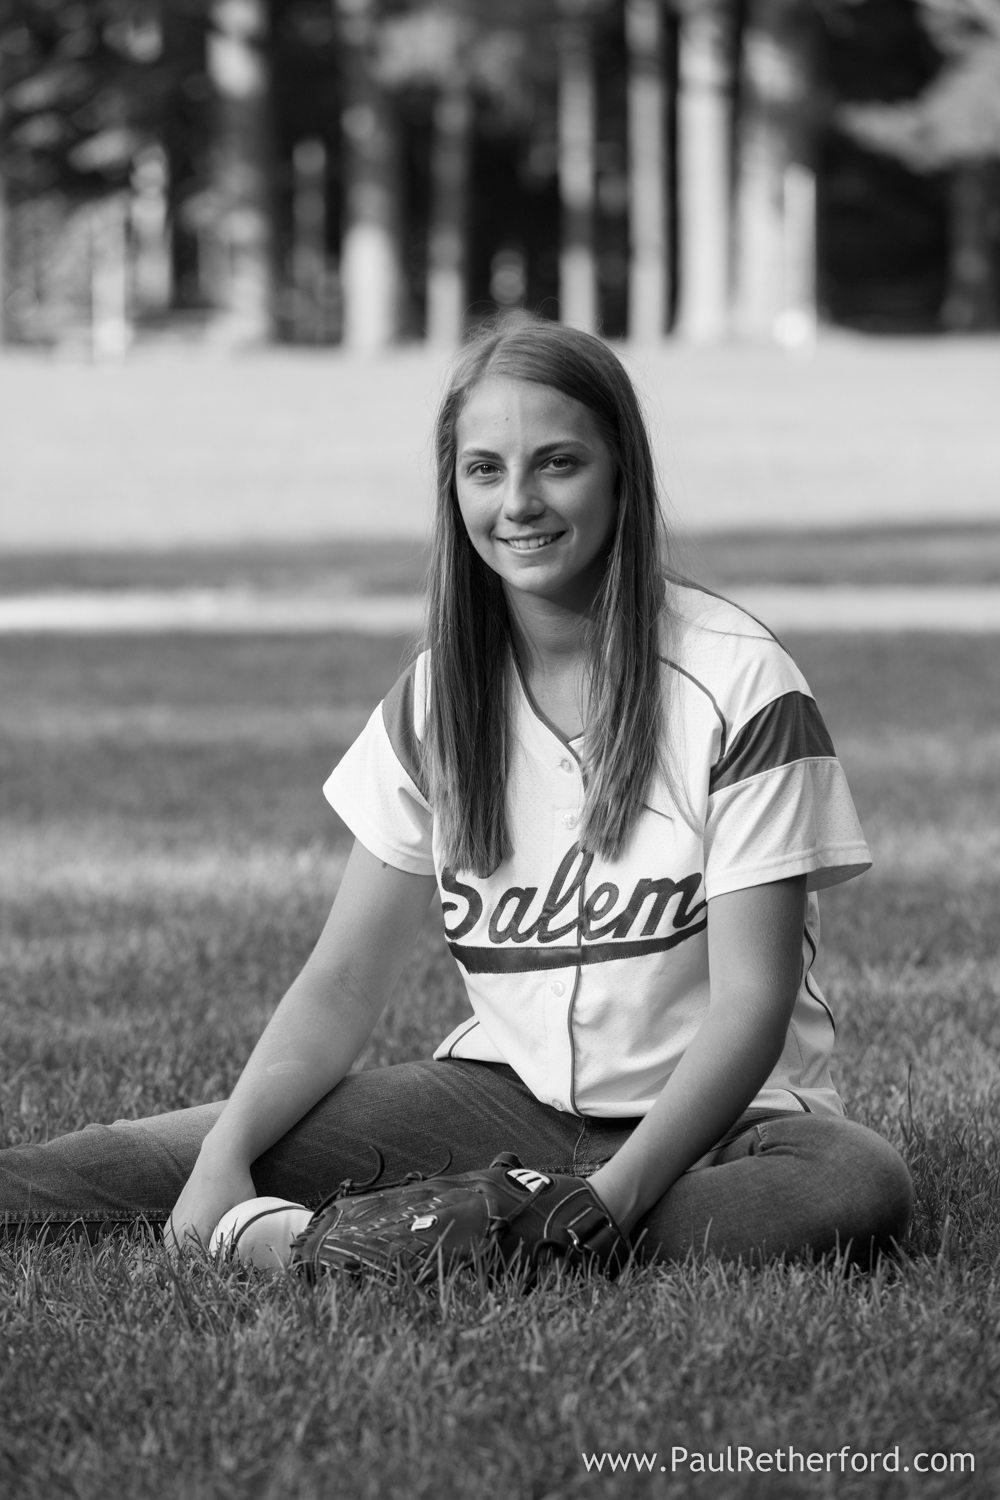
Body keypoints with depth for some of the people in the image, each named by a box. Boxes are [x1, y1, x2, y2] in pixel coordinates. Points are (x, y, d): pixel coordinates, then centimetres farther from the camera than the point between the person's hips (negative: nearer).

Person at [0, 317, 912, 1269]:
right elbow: (344, 980, 2)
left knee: (859, 1188, -37)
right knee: (203, 1148, -19)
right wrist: (227, 1153, -17)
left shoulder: (737, 684, -11)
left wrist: (617, 1192, -29)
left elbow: (752, 997, -14)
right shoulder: (438, 696, 3)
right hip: (514, 1096, 3)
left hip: (709, 1116, -3)